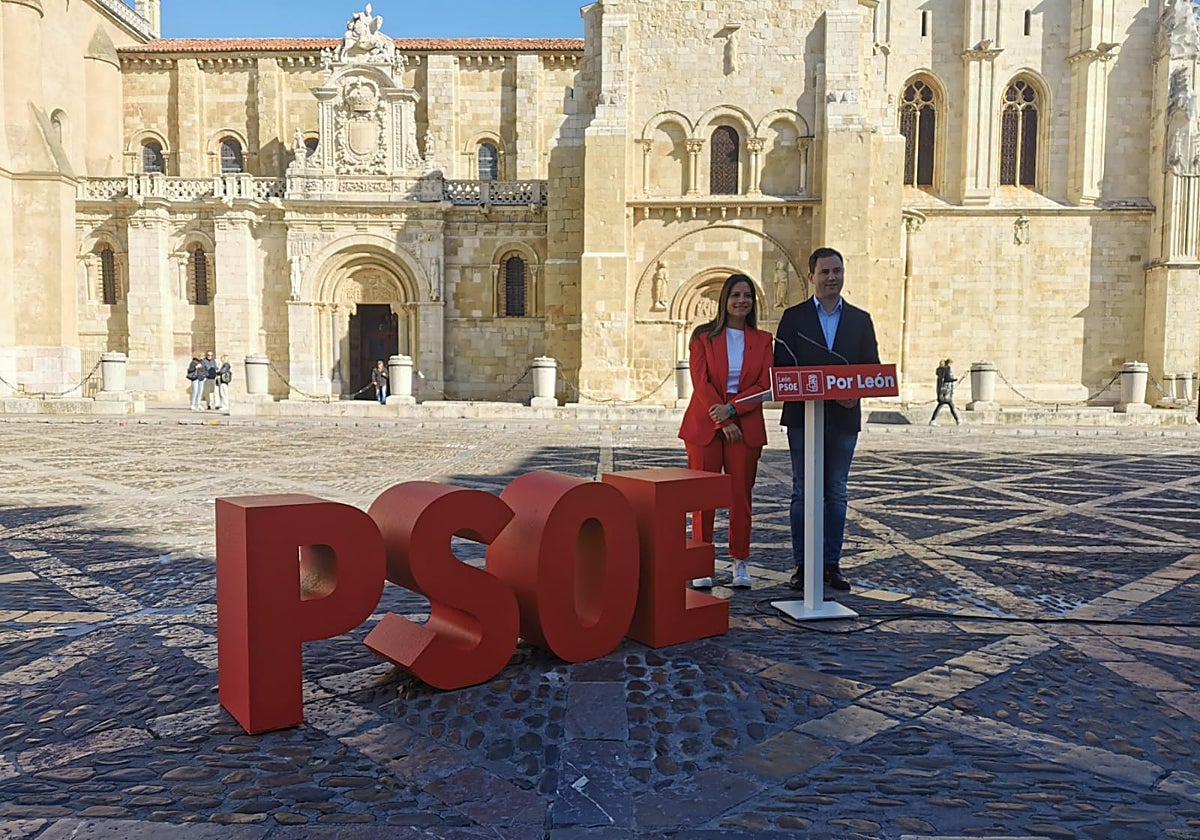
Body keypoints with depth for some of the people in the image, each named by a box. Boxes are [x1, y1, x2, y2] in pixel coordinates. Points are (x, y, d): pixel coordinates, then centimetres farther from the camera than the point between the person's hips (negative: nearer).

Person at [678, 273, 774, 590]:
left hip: (746, 426, 1)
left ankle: (740, 563, 13)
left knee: (741, 494, 3)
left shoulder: (762, 340, 9)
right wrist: (723, 422, -11)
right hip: (705, 424, -1)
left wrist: (731, 409, -13)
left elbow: (764, 385, 1)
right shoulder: (703, 336, 4)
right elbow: (701, 382, -4)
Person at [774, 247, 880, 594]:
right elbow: (781, 366, -2)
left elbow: (872, 367, 7)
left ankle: (831, 564, 15)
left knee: (836, 494, 7)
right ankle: (802, 564, 8)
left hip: (844, 417, 2)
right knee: (802, 492, 2)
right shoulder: (793, 317, 4)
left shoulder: (860, 319, 10)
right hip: (803, 416, -2)